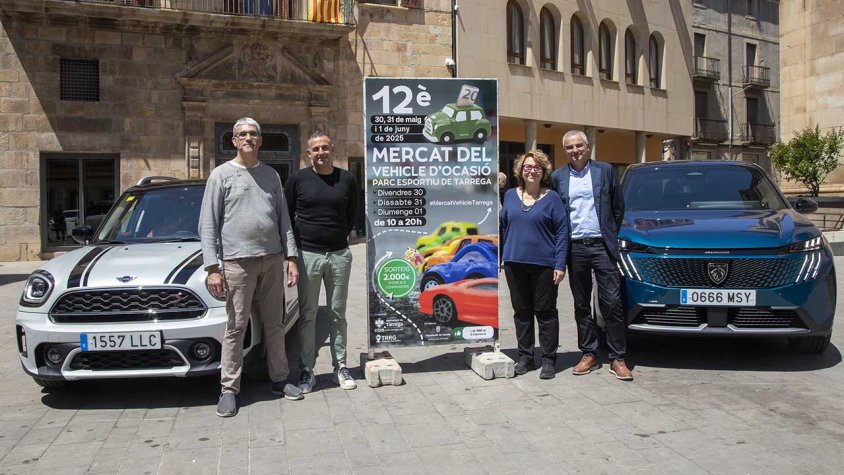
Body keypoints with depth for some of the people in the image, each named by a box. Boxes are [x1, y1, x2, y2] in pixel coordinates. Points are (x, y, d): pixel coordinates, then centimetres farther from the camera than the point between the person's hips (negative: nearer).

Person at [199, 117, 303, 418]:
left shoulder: (271, 175, 14)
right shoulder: (222, 174, 2)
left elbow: (283, 219, 14)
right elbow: (208, 224, -2)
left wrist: (291, 258, 6)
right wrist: (212, 267, -10)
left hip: (272, 259, 4)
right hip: (238, 261, -4)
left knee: (275, 324, 10)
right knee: (236, 327, -1)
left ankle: (279, 380, 21)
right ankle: (229, 389, 8)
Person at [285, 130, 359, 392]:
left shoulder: (346, 179, 4)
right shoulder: (298, 179, 0)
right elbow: (286, 214, 6)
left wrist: (340, 236, 9)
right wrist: (299, 242, 3)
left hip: (340, 255, 2)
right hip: (308, 255, -1)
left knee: (338, 314, 10)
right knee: (307, 315, 4)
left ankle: (340, 367, 20)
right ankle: (307, 370, 13)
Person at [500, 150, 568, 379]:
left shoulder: (552, 198, 0)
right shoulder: (510, 196, 9)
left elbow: (562, 232, -3)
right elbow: (503, 227, 14)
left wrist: (560, 265, -10)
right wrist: (501, 256, 8)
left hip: (544, 264, -3)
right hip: (515, 263, 3)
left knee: (545, 312, 3)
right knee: (521, 312, 10)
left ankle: (548, 359, 13)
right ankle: (525, 357, 21)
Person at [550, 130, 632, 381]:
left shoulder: (605, 171, 4)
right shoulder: (558, 177, 7)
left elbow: (618, 206, 9)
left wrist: (611, 235, 7)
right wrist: (562, 243, 6)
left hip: (602, 246, -2)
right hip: (575, 248, 2)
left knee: (612, 303, -3)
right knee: (581, 305, 9)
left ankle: (617, 358, 4)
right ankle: (589, 354, 18)